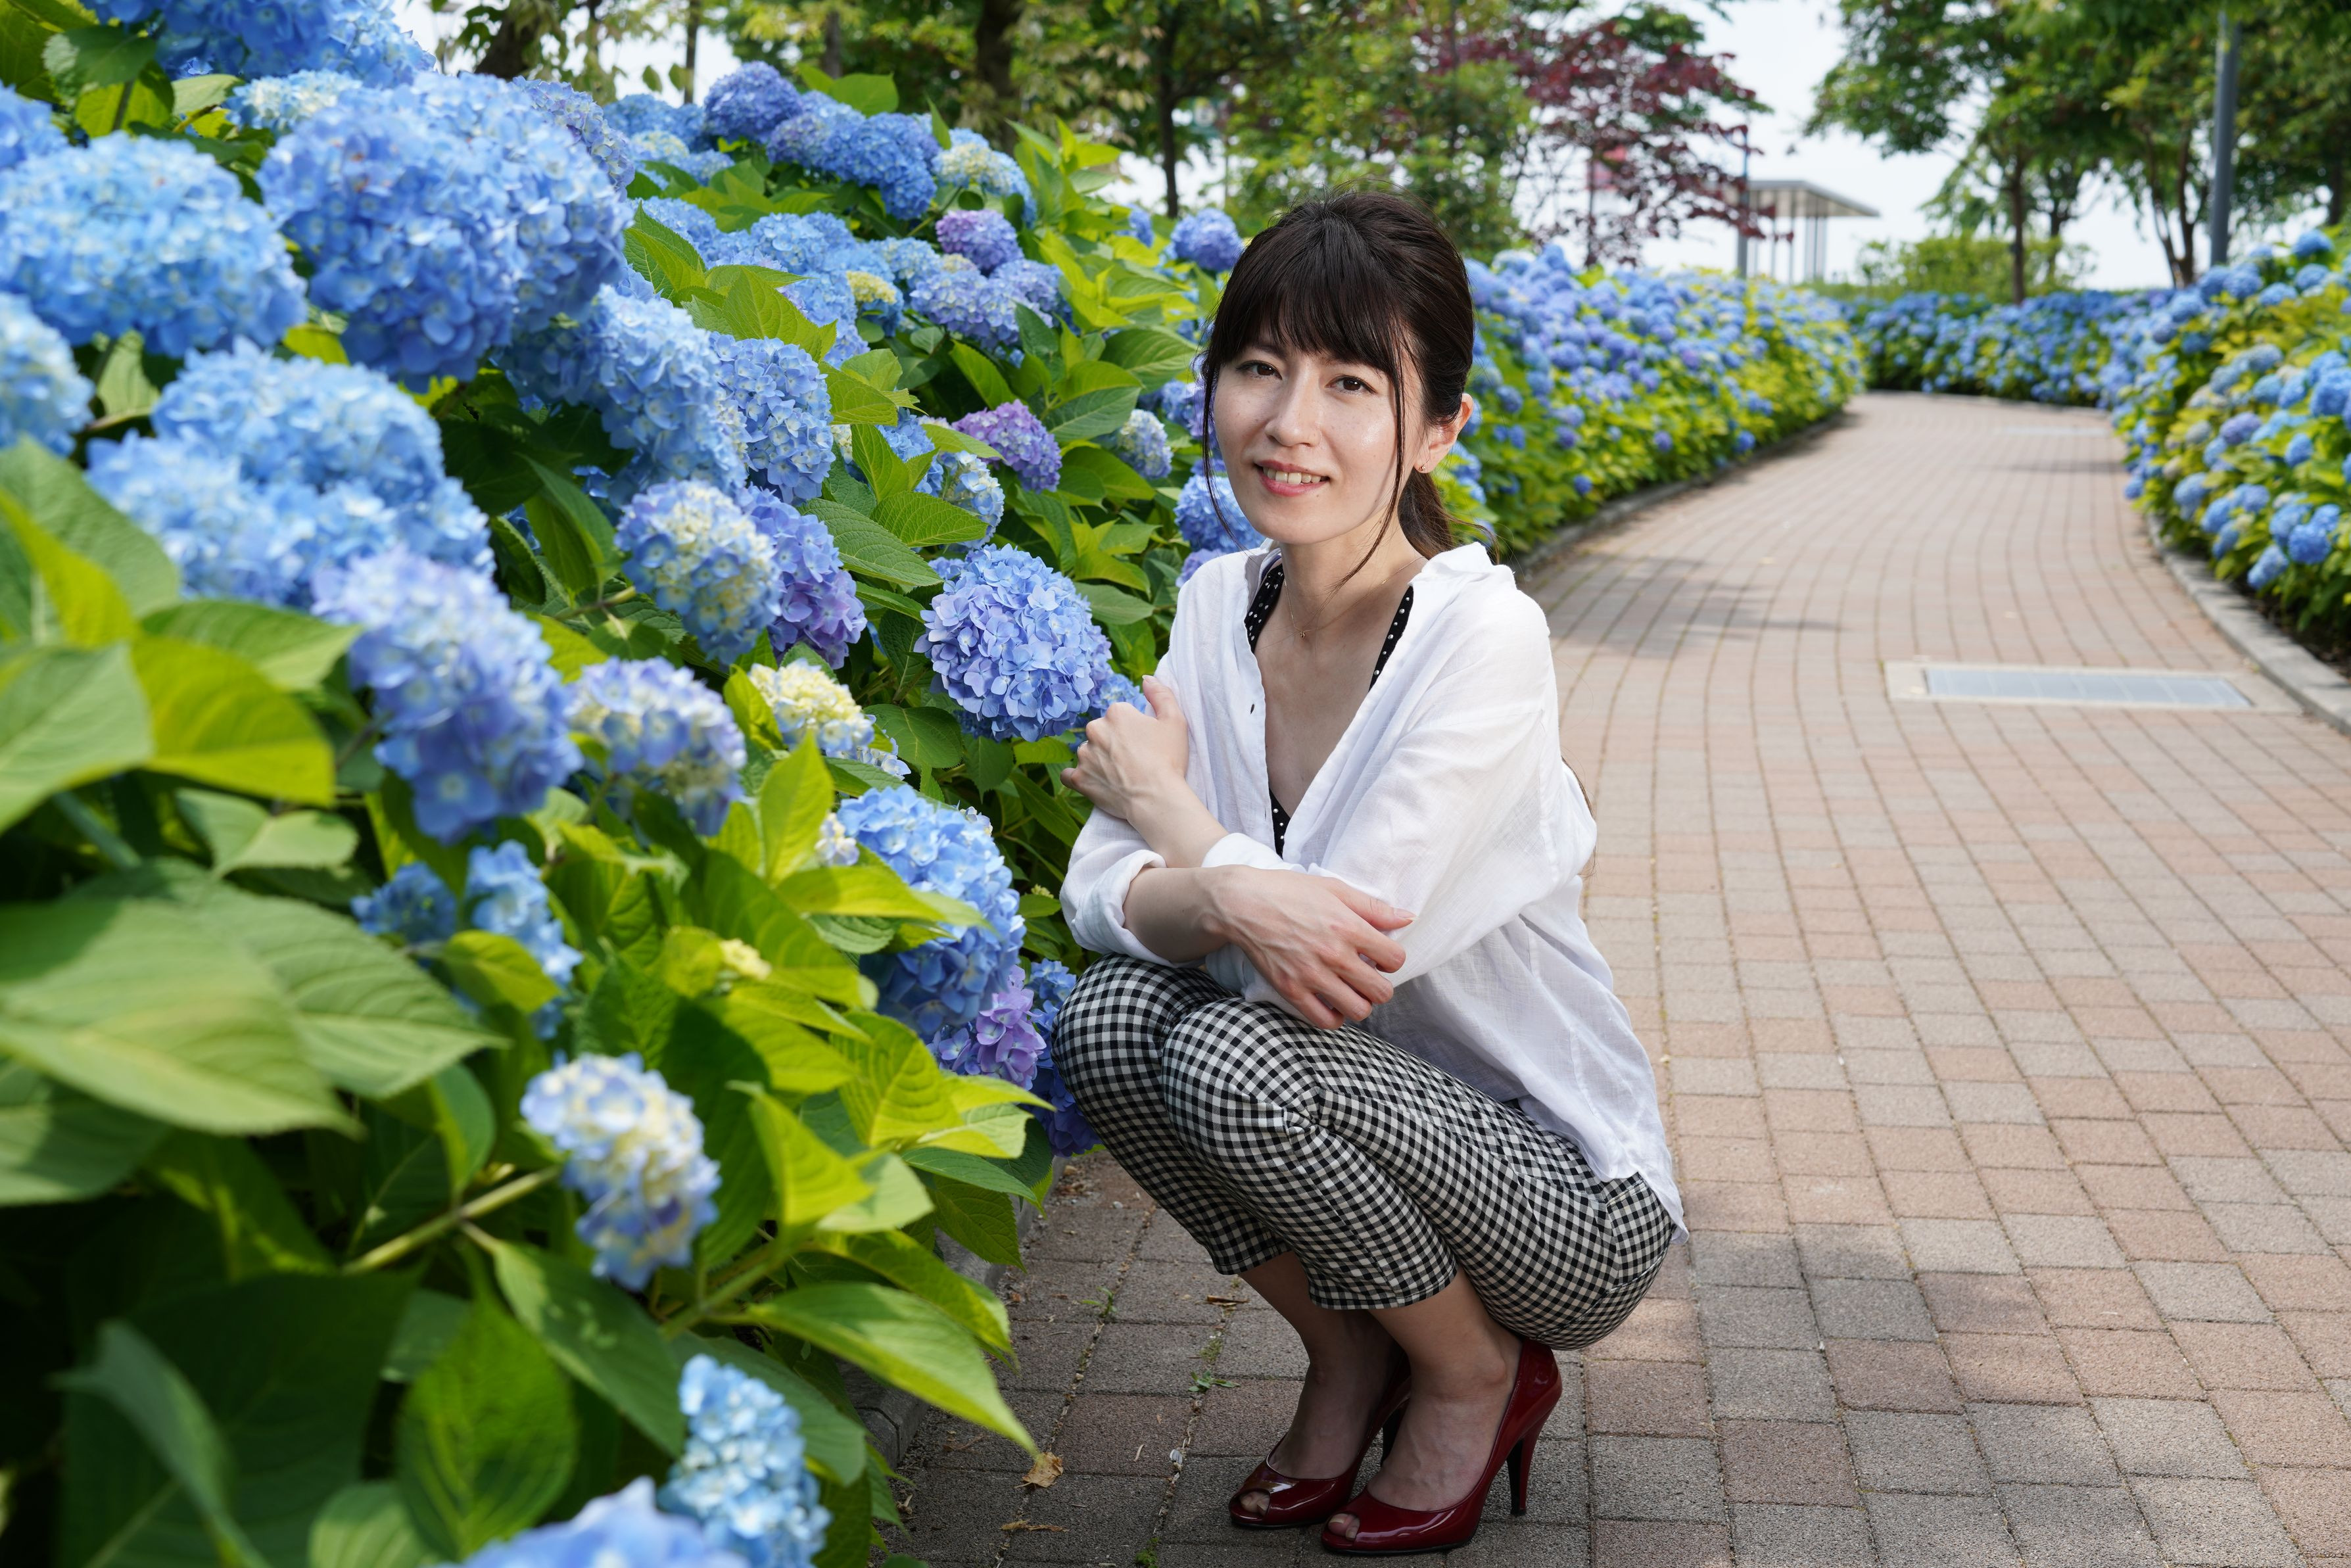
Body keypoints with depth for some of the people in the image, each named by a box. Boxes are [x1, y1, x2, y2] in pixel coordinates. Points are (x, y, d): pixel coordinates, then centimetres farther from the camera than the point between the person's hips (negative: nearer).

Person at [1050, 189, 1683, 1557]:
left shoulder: (1480, 637, -24)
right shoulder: (1224, 604, -3)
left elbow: (1341, 959, -28)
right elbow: (1100, 886, -9)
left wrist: (1171, 806, -11)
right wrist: (1226, 897, -32)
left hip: (1571, 1198, -6)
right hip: (1370, 1112, 6)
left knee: (1236, 1058, -29)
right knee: (1110, 1017, -18)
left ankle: (1478, 1377, 1)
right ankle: (1351, 1357, 7)